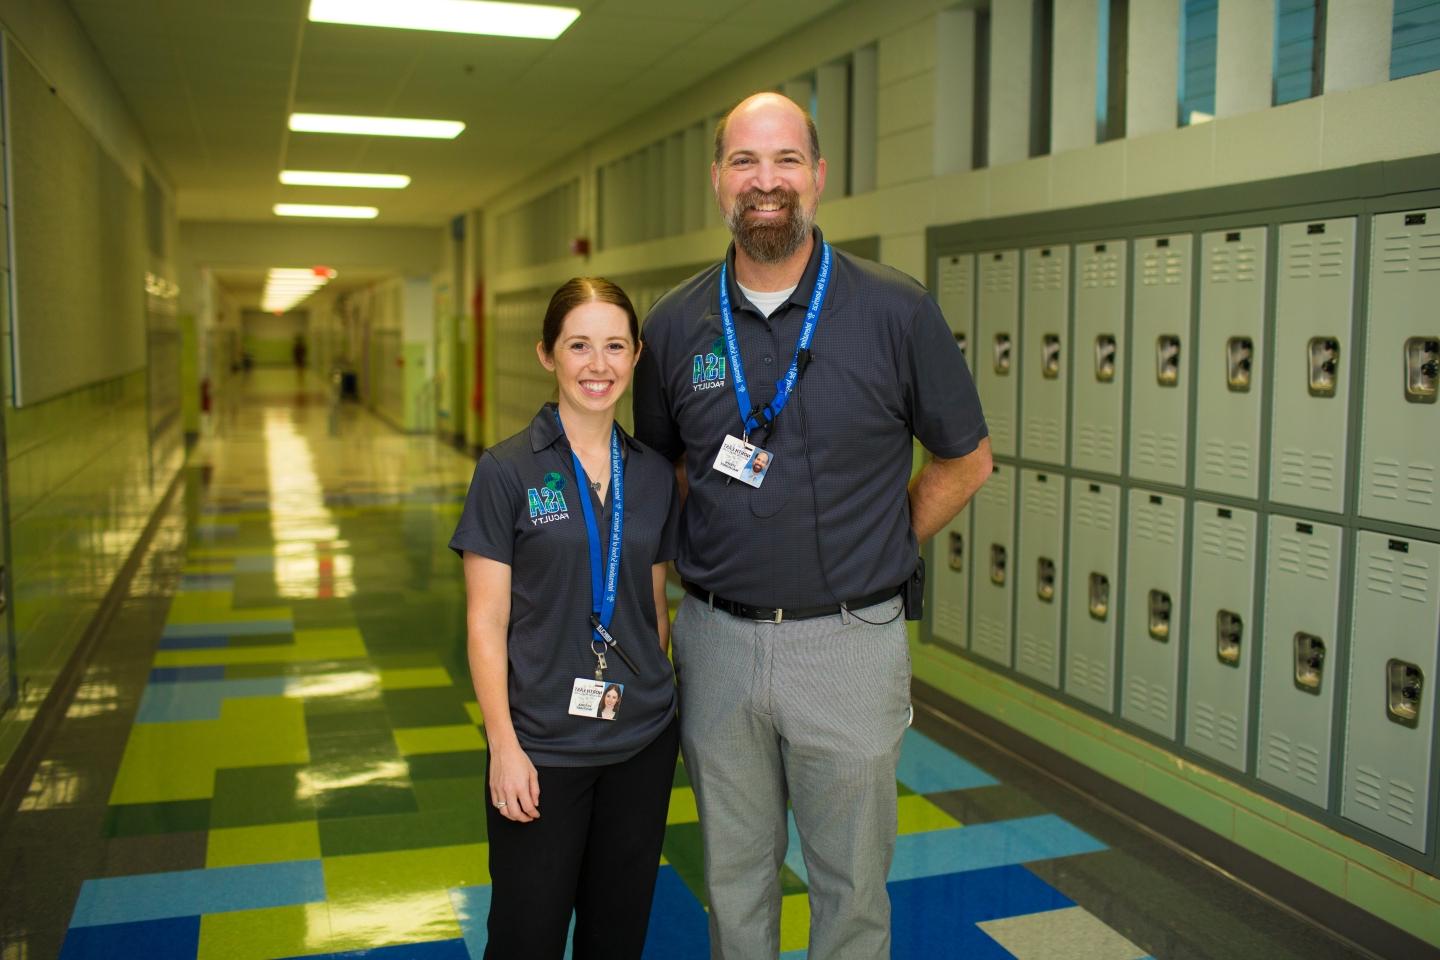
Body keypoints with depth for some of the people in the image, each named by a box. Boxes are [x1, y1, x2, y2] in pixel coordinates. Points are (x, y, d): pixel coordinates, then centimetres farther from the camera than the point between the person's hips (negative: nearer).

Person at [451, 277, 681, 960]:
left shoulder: (654, 474, 4)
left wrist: (663, 695, 10)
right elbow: (486, 622, -9)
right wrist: (503, 744, -12)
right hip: (542, 746, -4)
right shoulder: (507, 470, -9)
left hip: (643, 742, 4)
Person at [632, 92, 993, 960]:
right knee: (734, 877, 19)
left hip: (848, 643, -2)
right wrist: (706, 560, 6)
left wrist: (878, 553, 2)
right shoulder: (677, 324, 1)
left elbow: (968, 460, 3)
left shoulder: (897, 312, -8)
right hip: (717, 639, 3)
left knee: (852, 885, 13)